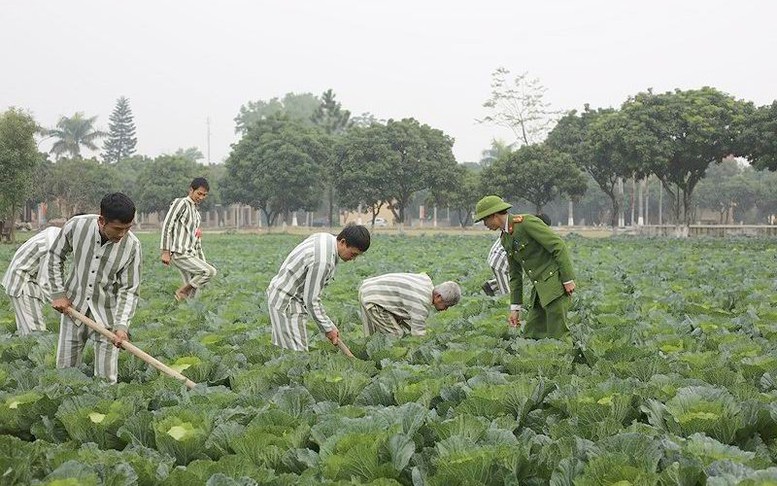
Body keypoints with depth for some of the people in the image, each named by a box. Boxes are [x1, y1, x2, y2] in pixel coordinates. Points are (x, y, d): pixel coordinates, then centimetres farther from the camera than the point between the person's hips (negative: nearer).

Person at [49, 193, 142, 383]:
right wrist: (58, 293, -2)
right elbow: (56, 256, 2)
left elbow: (128, 290, -13)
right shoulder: (76, 226, -17)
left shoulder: (132, 246, -19)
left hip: (106, 314, -1)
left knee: (107, 378, -2)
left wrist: (121, 325, -24)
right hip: (73, 308, 1)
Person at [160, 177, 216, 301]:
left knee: (191, 294, 4)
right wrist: (166, 252, -16)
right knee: (210, 272, -19)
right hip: (180, 254, -9)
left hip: (191, 255, 9)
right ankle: (181, 291, -8)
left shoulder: (195, 211, 20)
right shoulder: (180, 203, -5)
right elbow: (167, 226, -11)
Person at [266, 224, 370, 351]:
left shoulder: (326, 237, 0)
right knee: (297, 352, -11)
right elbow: (311, 300, -25)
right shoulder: (323, 261, -30)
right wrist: (328, 328, -16)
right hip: (286, 302, -10)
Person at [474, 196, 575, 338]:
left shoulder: (527, 222, -14)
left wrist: (568, 279, -17)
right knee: (530, 335, 6)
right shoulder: (505, 239, 14)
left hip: (556, 283, -9)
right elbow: (515, 274, 19)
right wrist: (515, 307, 15)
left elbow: (558, 246, -16)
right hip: (540, 289, 9)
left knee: (556, 335, -8)